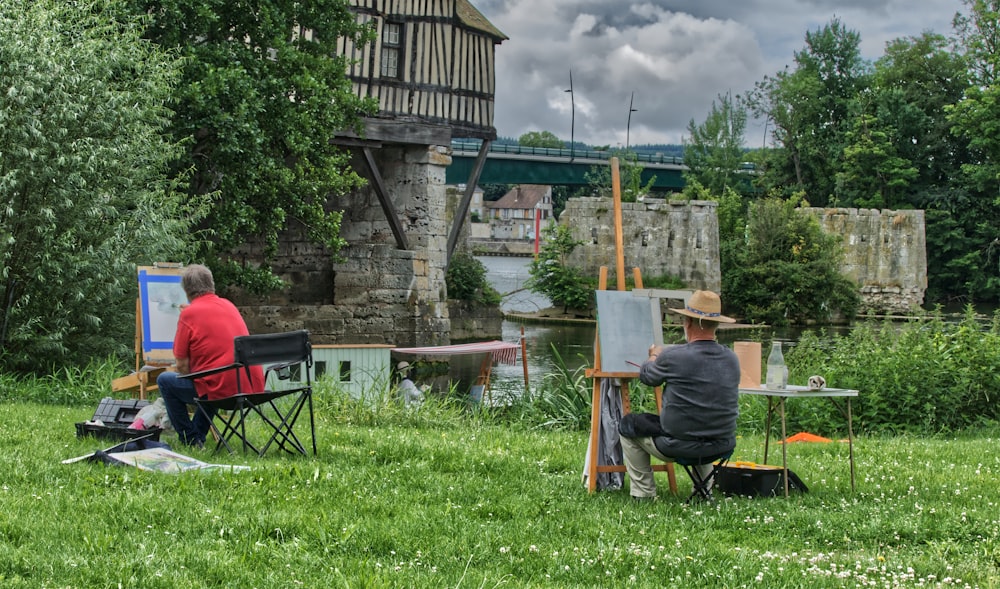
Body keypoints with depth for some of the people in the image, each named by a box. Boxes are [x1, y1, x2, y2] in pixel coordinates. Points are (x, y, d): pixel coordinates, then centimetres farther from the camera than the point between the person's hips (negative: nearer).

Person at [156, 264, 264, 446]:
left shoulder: (189, 314, -7)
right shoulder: (229, 306, 13)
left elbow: (181, 366, -5)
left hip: (223, 390, -7)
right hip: (253, 387, 7)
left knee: (164, 380, 13)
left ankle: (189, 440, 16)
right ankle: (198, 435, 37)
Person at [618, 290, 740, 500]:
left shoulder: (673, 357, -17)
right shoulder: (731, 359, -4)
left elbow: (647, 376, 4)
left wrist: (654, 355, 27)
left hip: (679, 446, -5)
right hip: (722, 446, 5)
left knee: (628, 426, 20)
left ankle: (644, 494, 18)